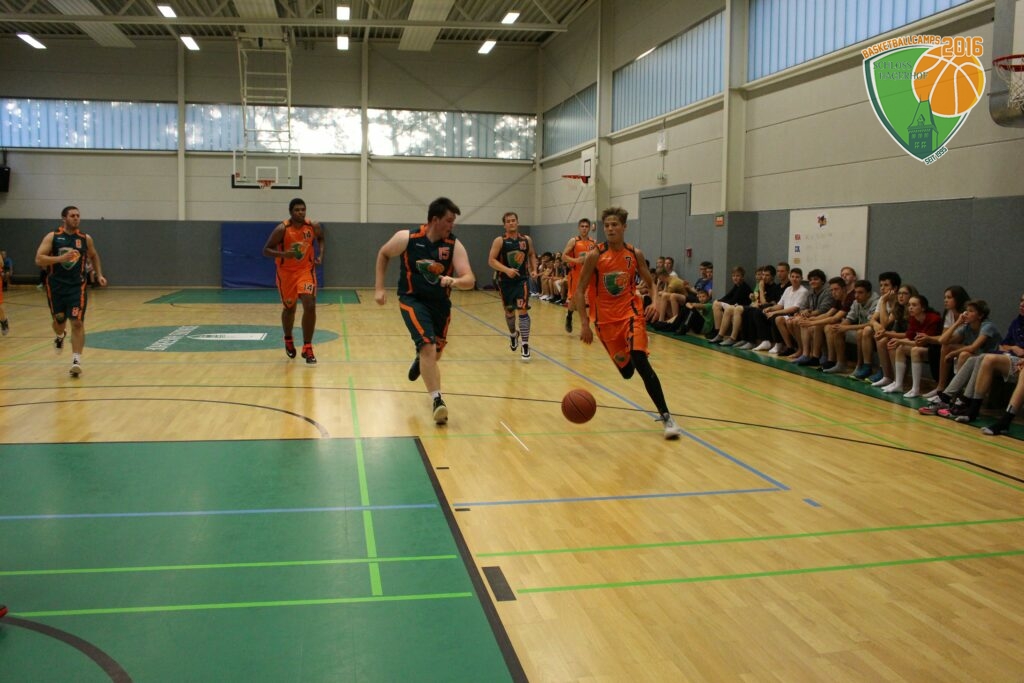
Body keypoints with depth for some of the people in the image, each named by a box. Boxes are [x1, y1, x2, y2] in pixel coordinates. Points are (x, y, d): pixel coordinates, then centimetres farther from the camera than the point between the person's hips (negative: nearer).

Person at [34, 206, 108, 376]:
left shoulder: (85, 239, 2)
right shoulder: (52, 237, -5)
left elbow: (94, 256, 22)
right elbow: (39, 260, -12)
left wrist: (99, 275, 12)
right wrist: (60, 258, -26)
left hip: (77, 286, 0)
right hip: (56, 286, 0)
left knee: (77, 322, -11)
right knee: (59, 320, 13)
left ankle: (76, 360, -11)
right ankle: (60, 336, 49)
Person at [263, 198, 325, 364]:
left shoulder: (313, 226, -9)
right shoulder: (282, 229, -18)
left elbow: (321, 238, 14)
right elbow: (266, 250, -14)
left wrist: (320, 254, -3)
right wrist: (282, 254, -32)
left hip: (306, 270, 1)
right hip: (286, 273, -1)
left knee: (310, 306, -16)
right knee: (289, 308, 14)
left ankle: (307, 348, -7)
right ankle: (288, 340, 43)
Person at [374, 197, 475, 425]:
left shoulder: (454, 245, -12)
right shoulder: (407, 238, -14)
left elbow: (470, 280, -18)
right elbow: (383, 254, 5)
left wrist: (453, 281, -40)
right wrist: (379, 288, 2)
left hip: (440, 302, 4)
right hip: (413, 299, -3)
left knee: (435, 354, 20)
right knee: (428, 346, -23)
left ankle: (420, 360, 57)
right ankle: (437, 400, -19)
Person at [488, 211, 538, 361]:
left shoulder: (527, 240, 4)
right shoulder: (499, 241, -6)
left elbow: (532, 255, 20)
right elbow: (491, 260, -12)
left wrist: (534, 269, 4)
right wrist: (506, 270, -26)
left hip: (522, 280, 0)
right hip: (505, 281, 0)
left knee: (523, 310, -13)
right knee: (509, 311, 14)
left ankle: (525, 345, -12)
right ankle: (513, 334, 44)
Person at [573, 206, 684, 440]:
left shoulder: (635, 254, -2)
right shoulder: (595, 256, -9)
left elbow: (650, 282, 9)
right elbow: (580, 290, -6)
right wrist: (584, 323, -14)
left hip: (630, 313, 0)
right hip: (605, 318, 0)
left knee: (640, 362, -20)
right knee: (626, 371, 8)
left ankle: (666, 416, -16)